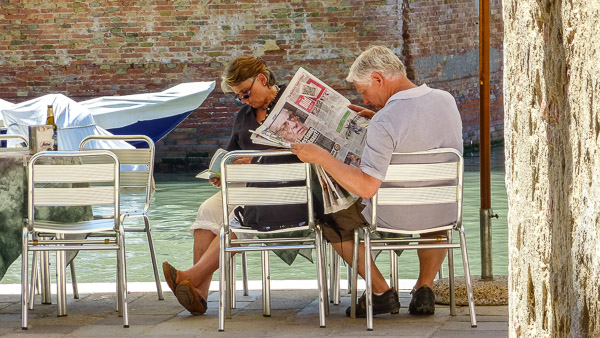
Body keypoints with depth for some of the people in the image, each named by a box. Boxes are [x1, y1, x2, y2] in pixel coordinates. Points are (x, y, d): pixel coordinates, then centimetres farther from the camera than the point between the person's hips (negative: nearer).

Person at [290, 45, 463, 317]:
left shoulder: (384, 122, -27)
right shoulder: (446, 101, -6)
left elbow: (366, 187, -30)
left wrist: (320, 157, -25)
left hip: (396, 219, -5)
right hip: (442, 213, 5)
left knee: (332, 220, 22)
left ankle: (381, 291, 18)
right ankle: (424, 289, 26)